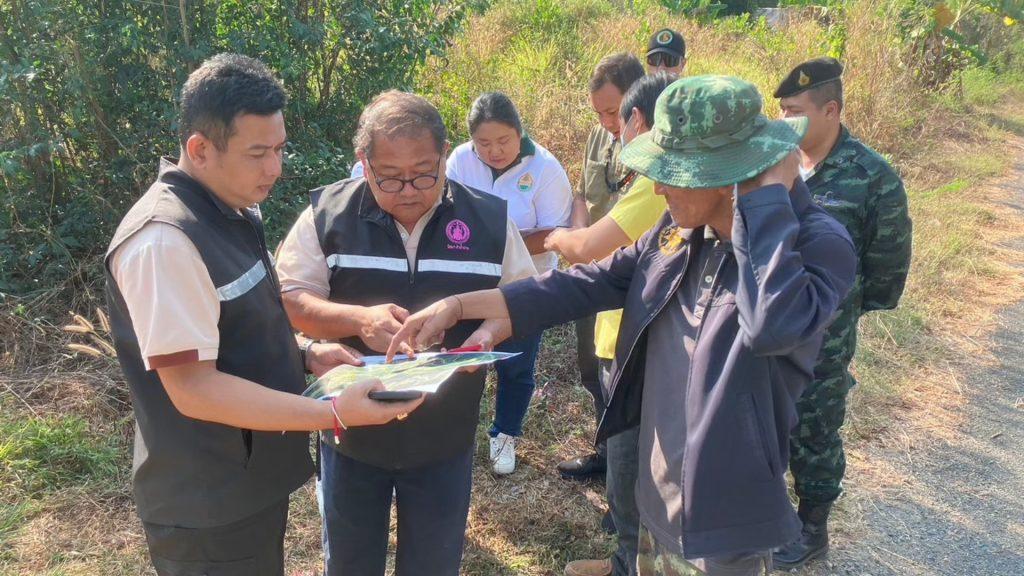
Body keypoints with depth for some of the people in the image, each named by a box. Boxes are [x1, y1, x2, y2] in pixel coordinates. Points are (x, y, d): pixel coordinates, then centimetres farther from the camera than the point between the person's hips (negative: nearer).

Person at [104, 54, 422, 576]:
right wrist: (334, 413, -29)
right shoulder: (164, 241, -26)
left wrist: (305, 354, 0)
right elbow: (193, 387, -27)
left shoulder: (233, 211, 6)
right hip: (208, 510, -9)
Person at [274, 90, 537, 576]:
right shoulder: (328, 214, -10)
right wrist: (358, 318, -28)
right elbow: (289, 300, -10)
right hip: (352, 431, 0)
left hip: (445, 438, 1)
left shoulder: (489, 219, -7)